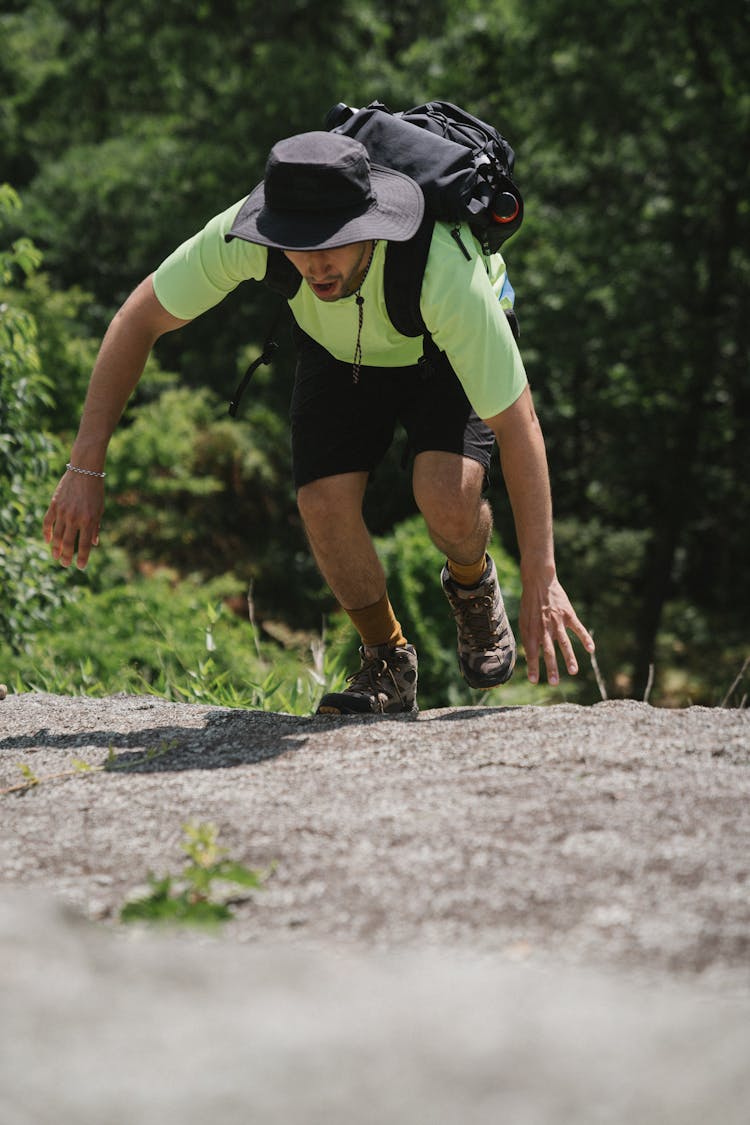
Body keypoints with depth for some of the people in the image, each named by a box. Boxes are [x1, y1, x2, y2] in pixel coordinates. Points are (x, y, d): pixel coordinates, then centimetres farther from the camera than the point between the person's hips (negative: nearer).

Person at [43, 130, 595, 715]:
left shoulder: (445, 270, -44)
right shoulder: (245, 233, -36)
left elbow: (518, 425, -35)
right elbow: (140, 319, -21)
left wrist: (541, 579, -35)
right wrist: (86, 468, -24)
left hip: (448, 352, -3)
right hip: (339, 351, 3)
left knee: (448, 497, -28)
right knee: (326, 504, -20)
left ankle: (472, 585, 9)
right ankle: (387, 662, 7)